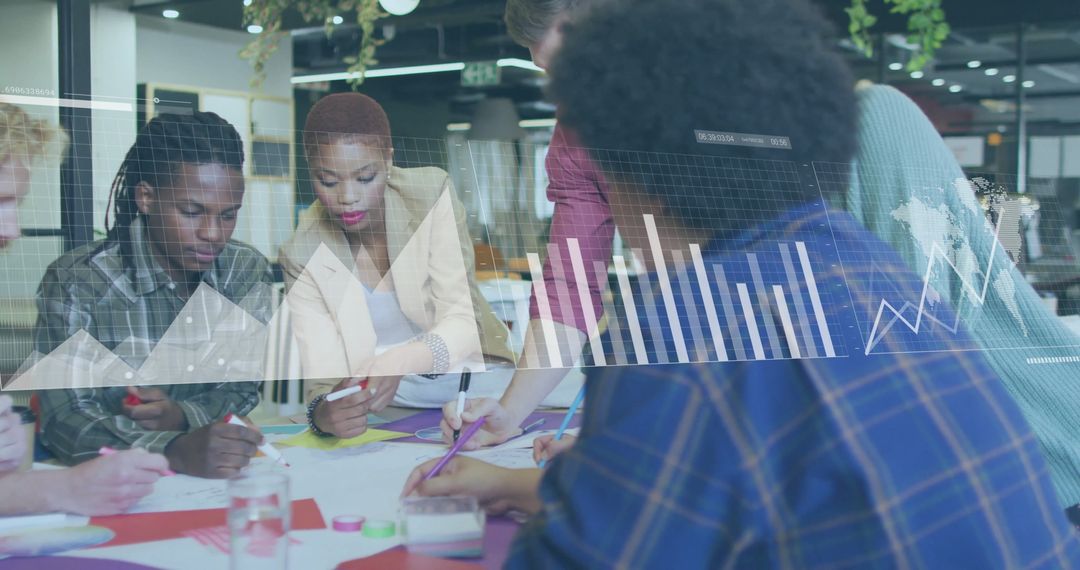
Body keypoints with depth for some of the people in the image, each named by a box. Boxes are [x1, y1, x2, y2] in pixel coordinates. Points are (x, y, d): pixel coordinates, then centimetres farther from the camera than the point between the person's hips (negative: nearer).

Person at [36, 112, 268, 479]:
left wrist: (184, 416, -17)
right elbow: (64, 419, -17)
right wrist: (175, 452, -34)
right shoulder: (76, 282, -12)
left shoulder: (248, 271, 0)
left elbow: (246, 390, 4)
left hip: (220, 481, 4)